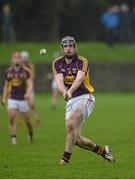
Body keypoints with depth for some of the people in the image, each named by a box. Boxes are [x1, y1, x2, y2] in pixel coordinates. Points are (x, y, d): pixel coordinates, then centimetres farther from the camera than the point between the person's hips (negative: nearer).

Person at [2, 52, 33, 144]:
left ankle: (30, 134, 35)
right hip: (12, 99, 2)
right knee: (12, 118, -16)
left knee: (27, 120, 8)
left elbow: (30, 84, -12)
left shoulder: (25, 71, -5)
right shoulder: (8, 71, 5)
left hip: (23, 99, -1)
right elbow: (6, 85, 16)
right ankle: (13, 138, -13)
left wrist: (28, 93, -31)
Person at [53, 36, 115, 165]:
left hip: (85, 98, -5)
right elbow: (59, 82, -10)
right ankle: (103, 151, 20)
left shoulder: (82, 61, -4)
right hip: (71, 101, 5)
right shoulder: (57, 63, 6)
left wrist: (70, 91, -42)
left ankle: (66, 157, -26)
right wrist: (64, 92, -33)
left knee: (71, 124, -30)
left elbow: (79, 79, -23)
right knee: (76, 139, -1)